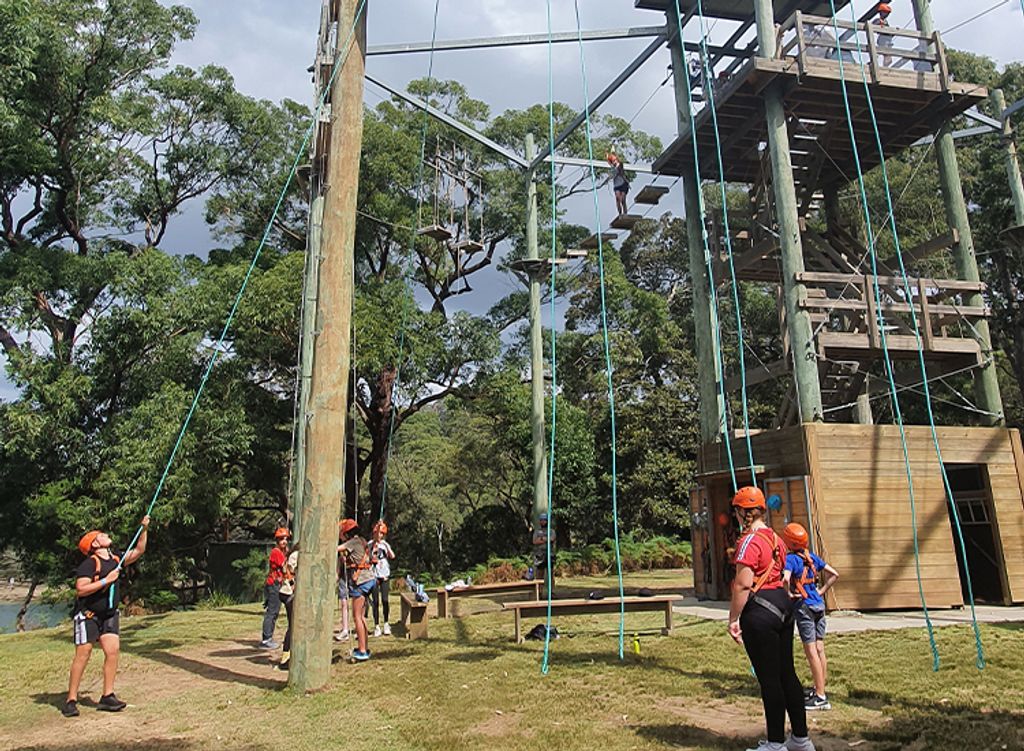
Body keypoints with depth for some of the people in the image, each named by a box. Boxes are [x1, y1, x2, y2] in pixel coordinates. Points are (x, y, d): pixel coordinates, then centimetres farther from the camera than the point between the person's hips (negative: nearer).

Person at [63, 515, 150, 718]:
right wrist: (106, 580, -23)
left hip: (109, 615, 6)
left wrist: (144, 529, 3)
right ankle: (71, 700, 7)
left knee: (113, 651, -4)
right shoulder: (89, 564, -14)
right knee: (83, 655, -4)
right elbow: (81, 589, -22)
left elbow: (138, 551, 12)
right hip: (88, 615, -6)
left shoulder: (116, 560, 7)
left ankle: (107, 697, 3)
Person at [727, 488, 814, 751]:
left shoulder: (749, 541, -17)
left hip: (760, 611, -9)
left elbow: (743, 584, -22)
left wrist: (733, 619, -15)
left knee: (769, 679, 2)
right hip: (783, 604, 9)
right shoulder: (776, 539, 11)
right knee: (787, 673, 17)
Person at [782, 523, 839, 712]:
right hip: (819, 604, 7)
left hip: (804, 607, -7)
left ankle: (821, 697, 2)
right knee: (820, 650, 13)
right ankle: (819, 689, 24)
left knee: (811, 652, -2)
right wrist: (821, 591, 13)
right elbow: (834, 574, 13)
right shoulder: (812, 557, 8)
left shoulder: (791, 558, -14)